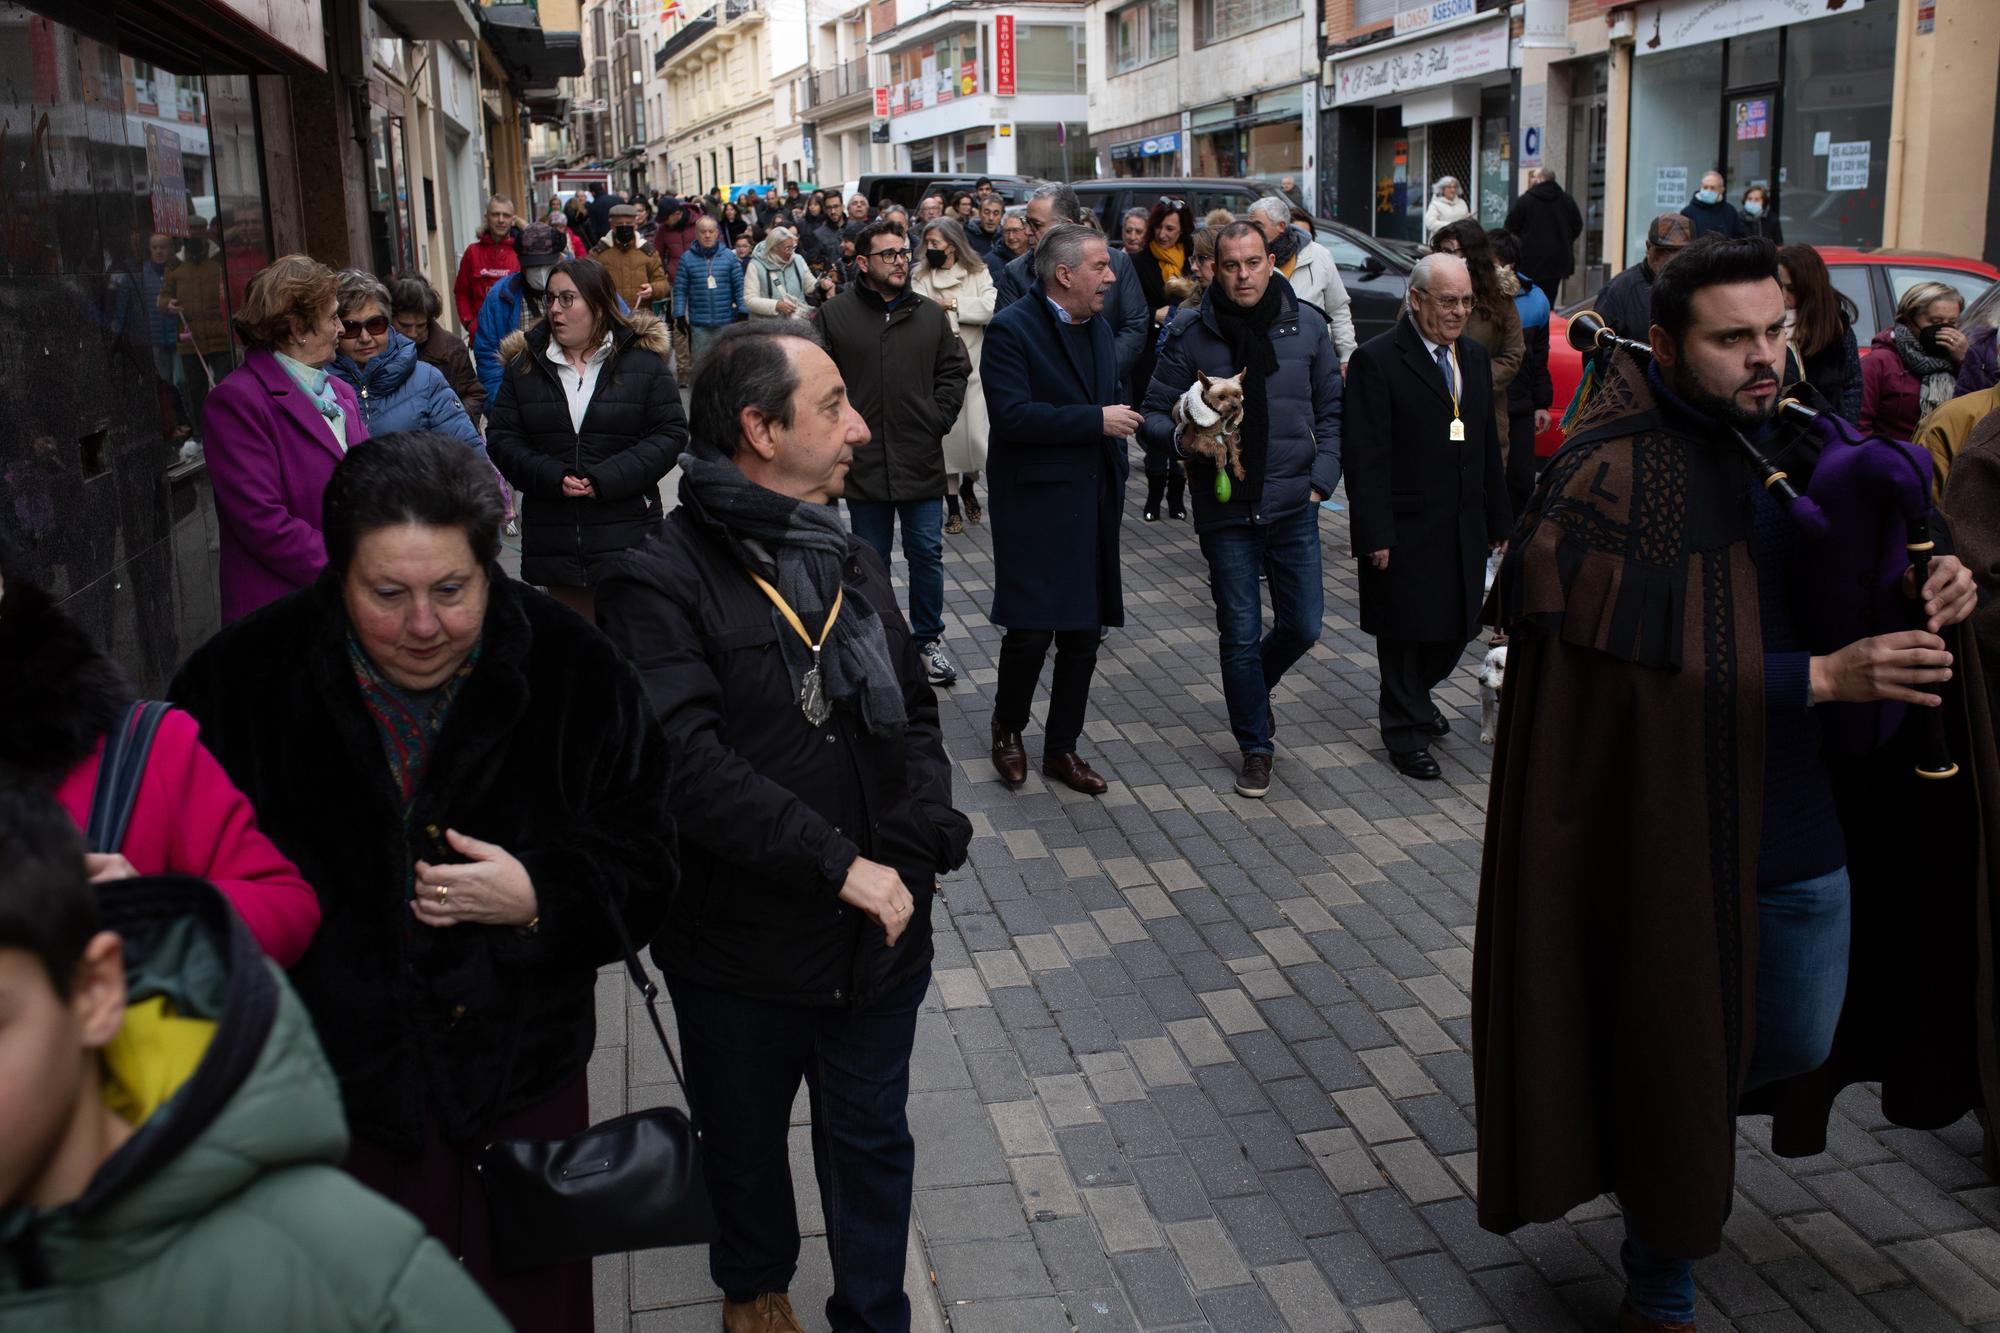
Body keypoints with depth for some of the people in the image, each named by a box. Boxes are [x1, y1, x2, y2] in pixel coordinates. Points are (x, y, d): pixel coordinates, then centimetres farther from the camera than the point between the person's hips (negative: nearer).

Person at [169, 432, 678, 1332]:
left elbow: (644, 861, -4)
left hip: (526, 1084, 1)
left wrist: (540, 899, -18)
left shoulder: (570, 671, -9)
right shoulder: (244, 683, -10)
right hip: (341, 1099, 0)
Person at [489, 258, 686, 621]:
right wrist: (552, 478, -12)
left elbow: (671, 434, -5)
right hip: (552, 535, 3)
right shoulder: (524, 364, 9)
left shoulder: (643, 361, 0)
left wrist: (606, 480, -15)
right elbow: (501, 438, 6)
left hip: (627, 536, -3)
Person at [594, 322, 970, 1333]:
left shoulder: (851, 559, 5)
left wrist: (913, 851, -11)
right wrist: (841, 866, -26)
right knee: (745, 1139, 21)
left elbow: (913, 716, 6)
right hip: (742, 946, -4)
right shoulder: (662, 583, -18)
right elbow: (687, 763, -27)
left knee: (872, 1138, 19)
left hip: (880, 934, 4)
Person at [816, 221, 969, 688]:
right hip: (864, 463, -2)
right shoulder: (835, 315, -3)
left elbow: (953, 372, 11)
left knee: (927, 555, 9)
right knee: (872, 560, 11)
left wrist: (939, 419, 0)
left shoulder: (931, 314, 5)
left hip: (922, 461, 2)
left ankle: (928, 640, 24)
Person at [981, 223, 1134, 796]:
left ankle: (1062, 749, 23)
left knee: (1083, 634, 10)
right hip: (1036, 506, -7)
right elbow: (1012, 415, -22)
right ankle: (1008, 728, 21)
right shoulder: (1011, 329, -11)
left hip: (1093, 506, 7)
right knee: (1031, 631, -6)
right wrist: (1097, 421, -21)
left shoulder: (1099, 327, 13)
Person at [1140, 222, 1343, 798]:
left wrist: (1322, 479, -2)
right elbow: (1154, 417, -3)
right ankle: (1256, 748, 22)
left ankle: (1253, 682, 40)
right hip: (1225, 512, -2)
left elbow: (1331, 410, 9)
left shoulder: (1307, 325, 1)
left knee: (1303, 626, 7)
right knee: (1240, 636, 5)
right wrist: (1190, 436, -24)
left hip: (1294, 508, 2)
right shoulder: (1190, 334, -6)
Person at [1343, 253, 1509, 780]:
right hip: (1406, 530, -6)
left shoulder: (1474, 356, 10)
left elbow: (1488, 445, 16)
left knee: (1455, 626, 14)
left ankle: (1416, 695, 40)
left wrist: (1499, 519, 14)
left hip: (1463, 527, 6)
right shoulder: (1376, 360, -12)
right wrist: (1375, 534, -18)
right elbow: (1364, 455, -14)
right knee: (1405, 631, 6)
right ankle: (1405, 730, 22)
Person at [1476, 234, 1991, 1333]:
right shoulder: (1612, 478, -17)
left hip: (1804, 824, 6)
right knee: (1676, 1066, 8)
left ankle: (1684, 1126, 51)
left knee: (1800, 1044, 19)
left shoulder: (1791, 444, 3)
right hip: (1676, 839, -6)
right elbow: (1644, 668, -23)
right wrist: (1823, 676, -26)